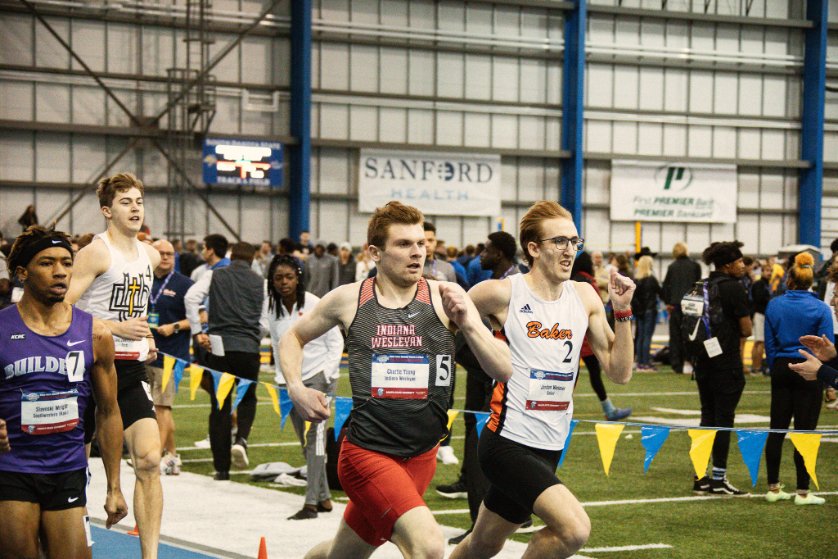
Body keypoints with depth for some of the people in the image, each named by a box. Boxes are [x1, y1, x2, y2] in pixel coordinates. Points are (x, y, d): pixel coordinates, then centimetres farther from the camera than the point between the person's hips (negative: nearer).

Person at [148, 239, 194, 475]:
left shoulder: (184, 284, -2)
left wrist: (175, 327, -16)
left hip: (171, 355, -6)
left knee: (161, 405, -9)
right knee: (162, 407, 10)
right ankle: (172, 455, 17)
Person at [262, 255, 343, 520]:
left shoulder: (314, 304, -11)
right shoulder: (270, 307, 1)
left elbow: (336, 341, -4)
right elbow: (277, 345, 10)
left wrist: (326, 375, -11)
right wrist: (281, 378, 3)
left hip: (319, 376, -5)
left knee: (314, 438, -13)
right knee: (306, 443, 9)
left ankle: (311, 502, -16)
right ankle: (323, 497, 20)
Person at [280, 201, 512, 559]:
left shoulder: (445, 297, -2)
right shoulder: (349, 300, -3)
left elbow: (503, 371, -6)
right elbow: (293, 338, 16)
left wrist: (468, 323, -20)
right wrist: (296, 389, 0)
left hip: (421, 456, 3)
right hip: (367, 452, -3)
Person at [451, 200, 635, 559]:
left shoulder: (585, 297, 7)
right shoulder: (502, 293, -9)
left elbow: (619, 373, 5)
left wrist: (622, 312, -4)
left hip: (550, 448, 6)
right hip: (508, 443, -6)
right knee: (575, 529, -23)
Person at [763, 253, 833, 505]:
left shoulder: (774, 305, 1)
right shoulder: (820, 309, -8)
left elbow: (769, 342, 4)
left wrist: (775, 369, 14)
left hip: (781, 370, 3)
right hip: (809, 373, -3)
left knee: (777, 428, 9)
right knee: (804, 431, 0)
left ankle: (773, 488, 13)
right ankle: (803, 492, 3)